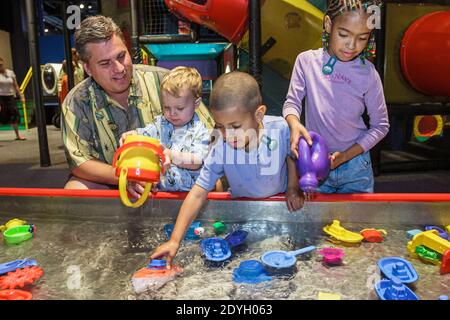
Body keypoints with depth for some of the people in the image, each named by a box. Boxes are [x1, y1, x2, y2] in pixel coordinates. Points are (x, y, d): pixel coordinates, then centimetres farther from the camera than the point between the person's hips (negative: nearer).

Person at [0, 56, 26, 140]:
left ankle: (17, 135, 12)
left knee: (14, 115, 2)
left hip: (10, 97, 3)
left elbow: (16, 86, 10)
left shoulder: (10, 72, 6)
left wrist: (21, 96, 6)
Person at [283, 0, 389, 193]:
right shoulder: (307, 60, -9)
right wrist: (294, 124, -27)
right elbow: (292, 102, -4)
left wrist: (346, 156, -13)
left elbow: (380, 126, -3)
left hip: (356, 168, 0)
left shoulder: (368, 73, -10)